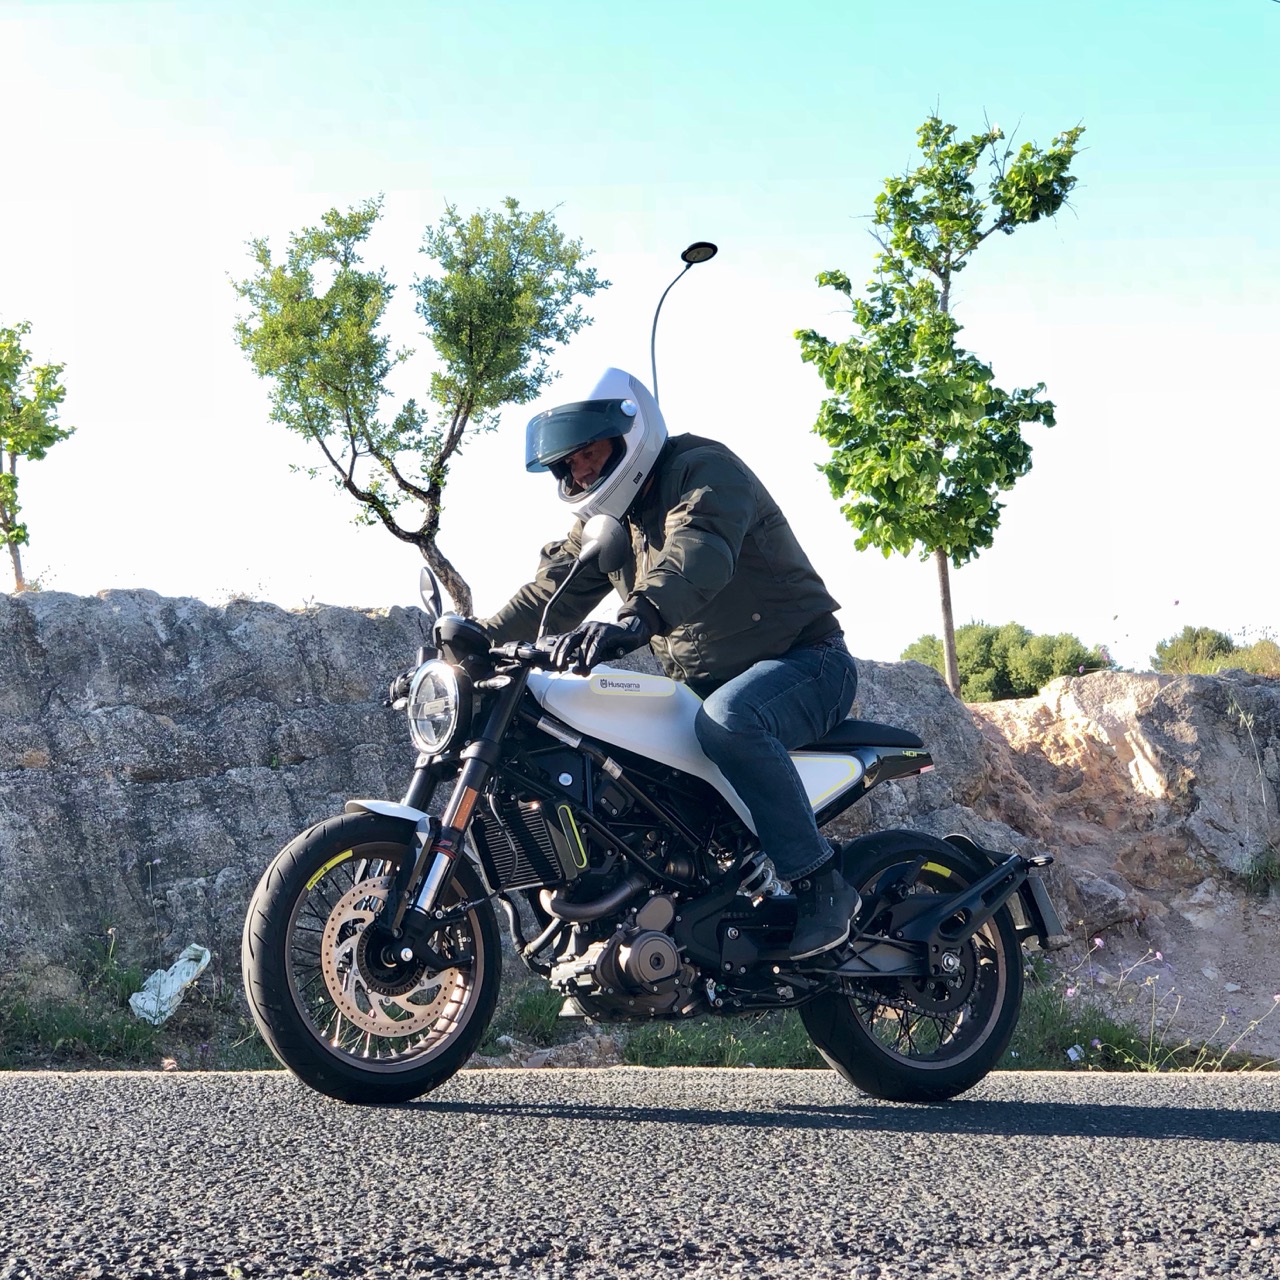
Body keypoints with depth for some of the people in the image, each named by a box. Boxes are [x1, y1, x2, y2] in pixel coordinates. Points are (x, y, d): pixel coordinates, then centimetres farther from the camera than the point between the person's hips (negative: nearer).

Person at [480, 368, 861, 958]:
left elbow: (699, 554, -37)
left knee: (726, 721, -38)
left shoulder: (703, 467, -16)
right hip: (701, 681, 9)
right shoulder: (605, 518, 13)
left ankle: (822, 883, -26)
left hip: (804, 661, -9)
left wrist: (636, 619, -55)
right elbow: (552, 592, 9)